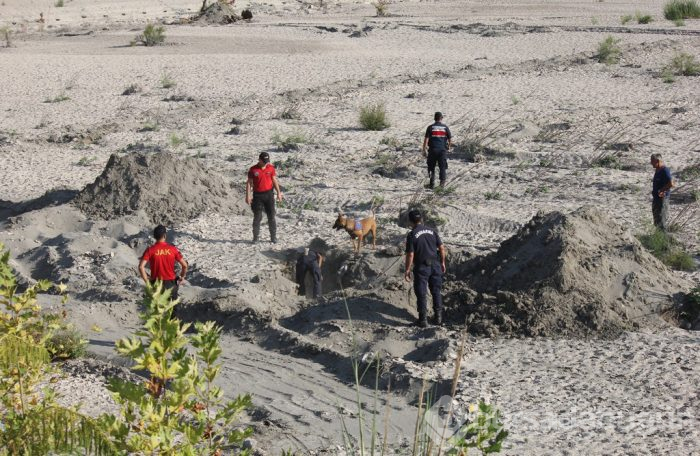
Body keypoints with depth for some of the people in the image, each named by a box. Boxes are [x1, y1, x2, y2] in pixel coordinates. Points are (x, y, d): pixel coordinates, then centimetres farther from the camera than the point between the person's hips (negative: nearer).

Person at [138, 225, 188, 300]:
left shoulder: (150, 250, -9)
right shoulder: (172, 249, -7)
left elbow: (141, 267, -20)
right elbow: (184, 265, -7)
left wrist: (147, 281, -9)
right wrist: (182, 277, 9)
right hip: (171, 283, 0)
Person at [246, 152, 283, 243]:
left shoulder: (271, 168, 3)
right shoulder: (253, 170, -4)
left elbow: (274, 181, 9)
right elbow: (249, 183, -2)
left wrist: (279, 193, 5)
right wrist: (248, 196, -7)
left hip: (268, 194, 2)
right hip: (257, 195, -2)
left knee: (271, 216, 3)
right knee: (257, 217, 2)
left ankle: (273, 237, 9)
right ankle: (256, 237, 9)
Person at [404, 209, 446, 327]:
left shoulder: (412, 235, -12)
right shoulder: (432, 231, 3)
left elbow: (410, 255, -14)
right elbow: (441, 248, 4)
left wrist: (407, 270, -6)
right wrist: (442, 262, 16)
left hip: (421, 267, -4)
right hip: (435, 265, 4)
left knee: (421, 294, 5)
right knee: (436, 291, 15)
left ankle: (423, 320, 9)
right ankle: (438, 317, 20)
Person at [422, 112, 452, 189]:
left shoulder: (430, 127, -1)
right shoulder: (445, 127, 3)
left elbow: (426, 139, -6)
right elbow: (450, 139, 5)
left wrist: (424, 150, -1)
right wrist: (448, 147, 21)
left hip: (433, 150, -1)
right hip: (443, 150, 1)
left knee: (431, 167, 11)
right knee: (442, 166, 6)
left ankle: (432, 183, 14)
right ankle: (442, 180, -11)